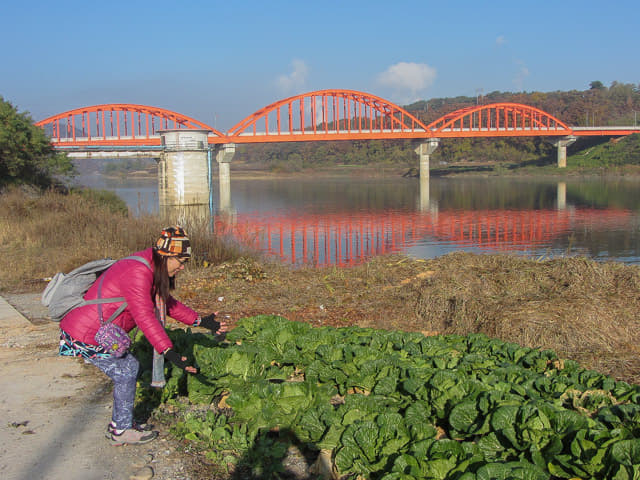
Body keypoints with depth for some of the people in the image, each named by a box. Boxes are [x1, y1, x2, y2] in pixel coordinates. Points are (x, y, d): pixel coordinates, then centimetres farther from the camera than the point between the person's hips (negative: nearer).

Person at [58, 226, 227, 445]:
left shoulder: (151, 269, 8)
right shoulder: (137, 273, -25)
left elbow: (167, 303, 18)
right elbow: (145, 317, -31)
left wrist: (201, 321, 15)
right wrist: (169, 352, -35)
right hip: (85, 336, -10)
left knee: (129, 366, 15)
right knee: (125, 371, -1)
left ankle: (119, 423, 28)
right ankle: (122, 430, 14)